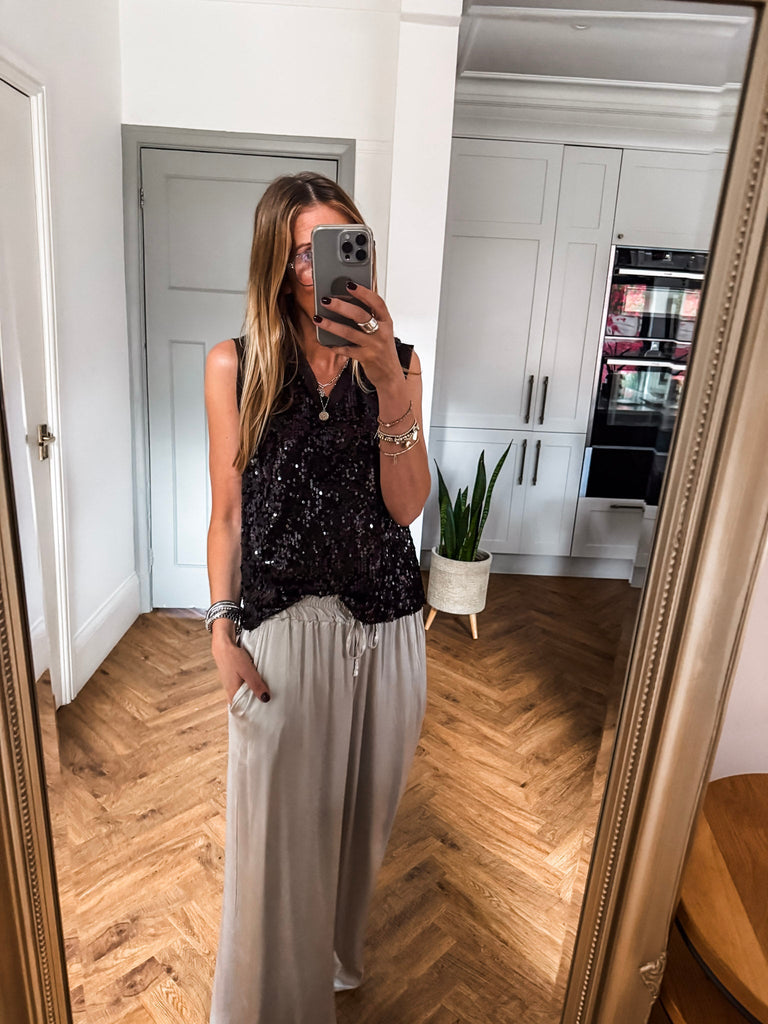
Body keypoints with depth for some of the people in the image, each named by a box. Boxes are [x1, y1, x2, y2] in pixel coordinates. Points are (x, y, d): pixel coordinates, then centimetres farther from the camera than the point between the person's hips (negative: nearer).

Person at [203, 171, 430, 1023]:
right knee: (278, 821, 8)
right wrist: (222, 626, -5)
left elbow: (406, 505, -9)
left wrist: (389, 384, -21)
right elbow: (228, 511, 0)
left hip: (385, 622, 3)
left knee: (360, 804, 21)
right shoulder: (235, 366, -3)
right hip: (281, 623, -2)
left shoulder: (397, 362, 1)